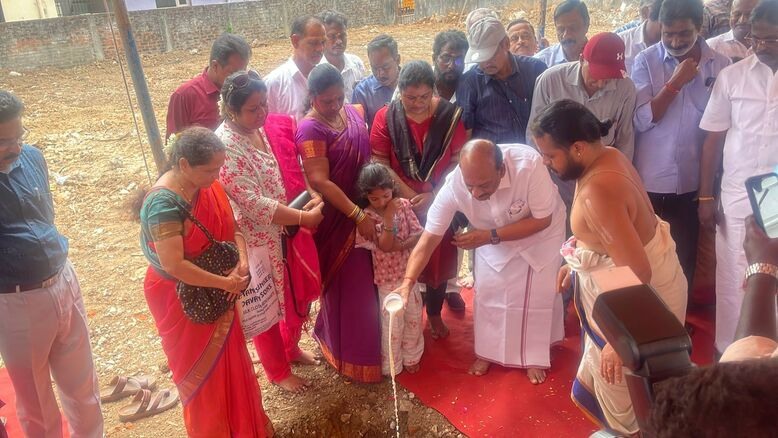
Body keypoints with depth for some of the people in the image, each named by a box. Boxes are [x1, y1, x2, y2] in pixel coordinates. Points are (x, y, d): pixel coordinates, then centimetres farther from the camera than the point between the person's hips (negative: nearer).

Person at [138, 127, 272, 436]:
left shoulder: (209, 186, -6)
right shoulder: (164, 202, -29)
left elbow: (231, 227, 4)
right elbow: (173, 265, -32)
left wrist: (242, 261, -14)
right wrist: (226, 282, -24)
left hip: (217, 294, 7)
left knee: (229, 361, 22)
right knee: (201, 370, 14)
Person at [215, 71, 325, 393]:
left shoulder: (266, 128, 0)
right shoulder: (225, 146, -24)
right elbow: (252, 202, -27)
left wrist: (311, 199, -10)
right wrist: (303, 217, -24)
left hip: (286, 232, 7)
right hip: (256, 240, -7)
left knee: (298, 295, 22)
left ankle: (292, 348, 49)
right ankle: (279, 372, 36)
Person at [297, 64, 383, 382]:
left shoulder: (354, 113, 3)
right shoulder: (311, 129, -18)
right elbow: (320, 181, -23)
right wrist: (358, 215, -25)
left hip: (364, 208, 8)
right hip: (336, 219, -7)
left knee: (366, 280, 20)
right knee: (346, 287, 7)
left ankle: (330, 337, 44)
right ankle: (351, 358, 27)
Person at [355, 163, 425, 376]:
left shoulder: (403, 204, -7)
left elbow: (420, 233, -8)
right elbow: (385, 246, -24)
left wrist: (401, 245, -23)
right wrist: (389, 217, -31)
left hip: (409, 272, 4)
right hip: (387, 278, -4)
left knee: (414, 317, 17)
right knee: (393, 323, 6)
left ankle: (411, 357, 39)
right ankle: (392, 367, 26)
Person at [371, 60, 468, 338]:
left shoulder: (449, 115, -10)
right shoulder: (386, 117, -11)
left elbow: (459, 161, -8)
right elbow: (380, 164, -12)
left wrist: (434, 195, -17)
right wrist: (411, 196, -18)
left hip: (441, 202, 1)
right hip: (402, 203, 0)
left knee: (439, 257, 13)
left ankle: (434, 312, 35)